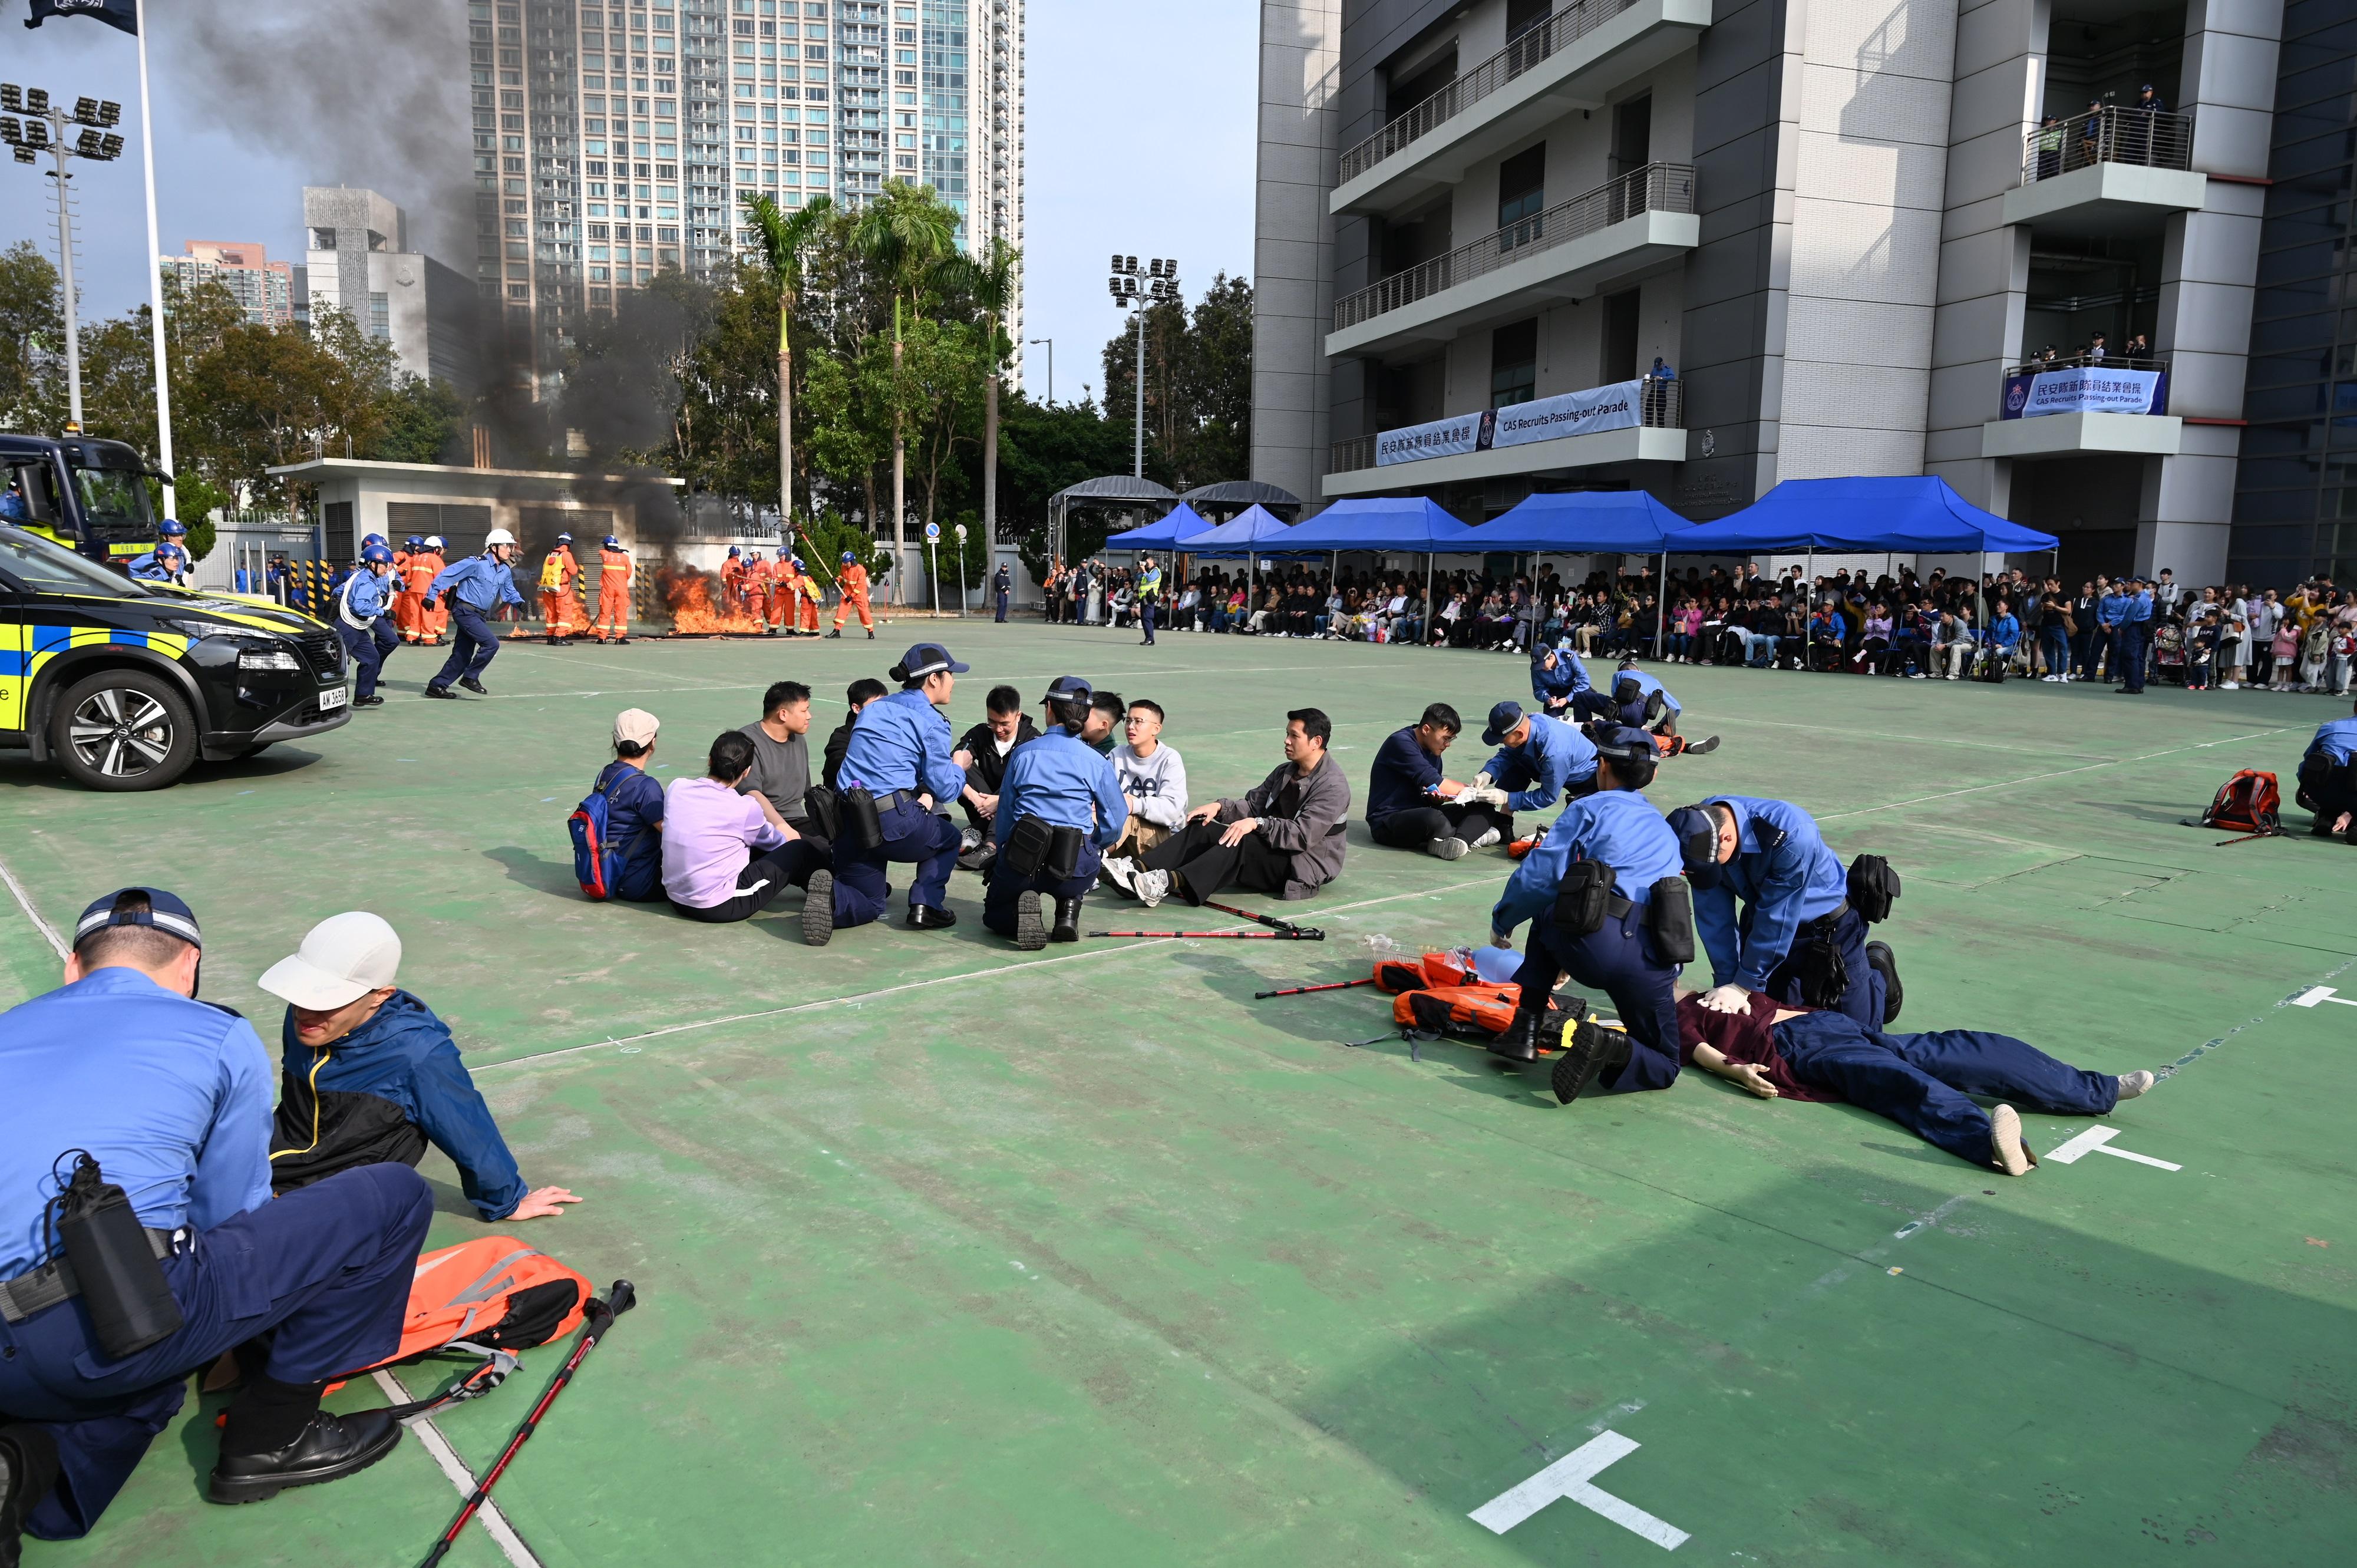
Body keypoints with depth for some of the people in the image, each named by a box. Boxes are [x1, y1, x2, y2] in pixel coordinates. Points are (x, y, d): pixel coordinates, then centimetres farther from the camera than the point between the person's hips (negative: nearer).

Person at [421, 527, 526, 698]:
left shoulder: (505, 571, 8)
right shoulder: (476, 563, -16)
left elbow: (509, 592, 24)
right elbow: (447, 574, -14)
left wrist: (518, 601, 3)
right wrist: (432, 595, -15)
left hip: (478, 615, 9)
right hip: (465, 611, -9)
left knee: (463, 655, 9)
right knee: (491, 644, -18)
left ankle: (436, 686, 17)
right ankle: (470, 677, -4)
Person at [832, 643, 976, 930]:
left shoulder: (873, 710, 18)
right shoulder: (932, 722, -4)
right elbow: (944, 789, -4)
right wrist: (959, 767, 17)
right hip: (893, 822, -6)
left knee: (868, 906, 19)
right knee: (948, 837, 27)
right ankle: (925, 905, 7)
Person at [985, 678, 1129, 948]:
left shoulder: (1023, 753, 6)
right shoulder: (1096, 761, 2)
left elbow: (1005, 812, 10)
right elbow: (1115, 821, 5)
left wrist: (1003, 854, 25)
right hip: (1075, 866, 0)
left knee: (994, 913, 27)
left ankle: (1020, 910, -9)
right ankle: (1068, 907, 7)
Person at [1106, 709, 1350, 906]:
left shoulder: (1333, 785, -13)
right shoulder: (1285, 772, 15)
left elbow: (1304, 834, -23)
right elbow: (1253, 805, 11)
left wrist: (1257, 823, -30)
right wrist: (1220, 807, -8)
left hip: (1306, 866, -8)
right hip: (1274, 851, 8)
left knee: (1240, 842, -34)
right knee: (1203, 828, -12)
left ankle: (1169, 882, -49)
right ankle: (1139, 868, -28)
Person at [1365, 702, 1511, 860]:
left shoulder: (1432, 751, 12)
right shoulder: (1401, 743, -16)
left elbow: (1433, 791, 15)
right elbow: (1434, 784, -22)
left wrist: (1438, 798, -10)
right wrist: (1470, 790, -8)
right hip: (1388, 822, -9)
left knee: (1484, 807, -2)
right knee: (1433, 818, -41)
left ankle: (1457, 841, -29)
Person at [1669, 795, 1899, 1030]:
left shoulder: (1792, 835, -39)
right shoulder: (1699, 826, -23)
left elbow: (1776, 919, -32)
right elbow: (1714, 914, -17)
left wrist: (1743, 985, -25)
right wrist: (1726, 981, -16)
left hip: (1827, 923, -4)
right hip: (1760, 920, 5)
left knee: (1857, 1027, 5)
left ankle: (1878, 964, 33)